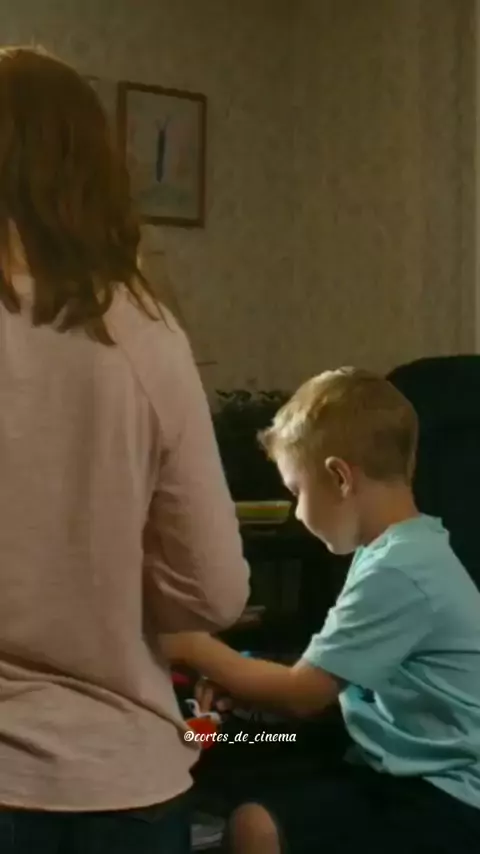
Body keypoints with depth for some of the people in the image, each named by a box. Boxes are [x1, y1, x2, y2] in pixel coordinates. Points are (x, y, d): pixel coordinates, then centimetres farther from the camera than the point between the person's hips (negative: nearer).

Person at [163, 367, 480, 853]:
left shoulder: (397, 570, -21)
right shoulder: (401, 552, 9)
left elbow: (302, 695, -17)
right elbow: (325, 680, 15)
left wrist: (194, 648, -6)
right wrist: (248, 681, 4)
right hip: (412, 773, 10)